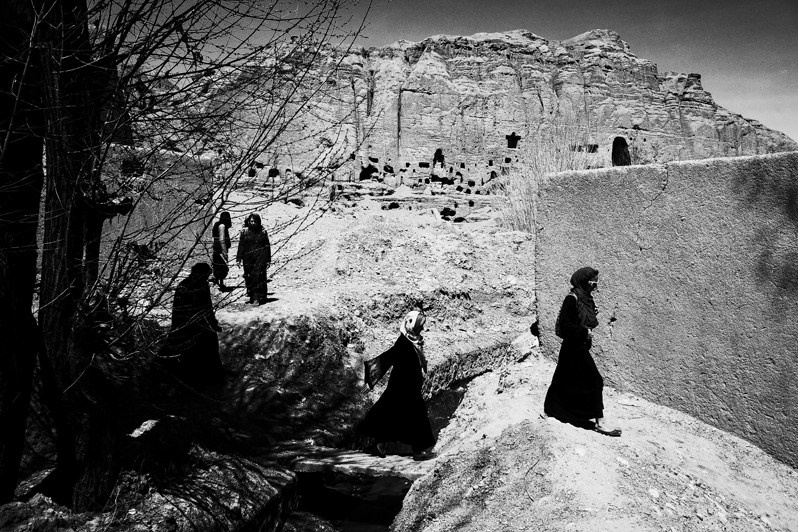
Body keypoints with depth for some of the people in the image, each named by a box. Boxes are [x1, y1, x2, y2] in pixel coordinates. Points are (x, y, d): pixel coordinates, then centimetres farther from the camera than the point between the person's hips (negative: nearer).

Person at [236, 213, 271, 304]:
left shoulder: (263, 232, 4)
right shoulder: (245, 232, 6)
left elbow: (267, 247, 7)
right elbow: (241, 246, 6)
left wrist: (268, 260, 4)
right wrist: (238, 258, 1)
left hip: (260, 258, -2)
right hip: (248, 259, 2)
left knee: (259, 277, -10)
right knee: (249, 277, 4)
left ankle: (259, 297, -10)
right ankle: (252, 296, 16)